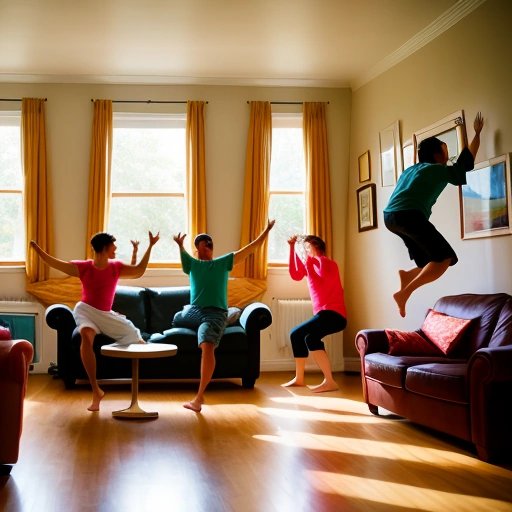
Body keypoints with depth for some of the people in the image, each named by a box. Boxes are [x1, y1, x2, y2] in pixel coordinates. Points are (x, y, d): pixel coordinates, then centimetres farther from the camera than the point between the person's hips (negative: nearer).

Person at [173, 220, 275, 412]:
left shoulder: (224, 262, 12)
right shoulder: (192, 264, 12)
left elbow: (251, 248, 11)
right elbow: (182, 254, -9)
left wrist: (267, 230, 6)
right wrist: (180, 245, -32)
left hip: (215, 313, -4)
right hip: (192, 311, 4)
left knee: (207, 347, -28)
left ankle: (199, 396, -32)